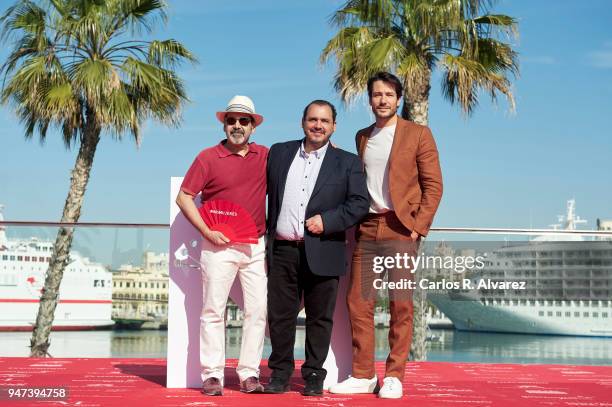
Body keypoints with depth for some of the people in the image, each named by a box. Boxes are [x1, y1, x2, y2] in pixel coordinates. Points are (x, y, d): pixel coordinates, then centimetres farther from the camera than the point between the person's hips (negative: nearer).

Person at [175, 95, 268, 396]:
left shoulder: (265, 156, 8)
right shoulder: (208, 157, 0)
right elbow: (183, 198, -2)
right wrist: (207, 232, -9)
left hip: (256, 246, 3)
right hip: (219, 245, -3)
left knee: (257, 310, 2)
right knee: (213, 310, -2)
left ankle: (249, 374, 10)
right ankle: (212, 374, 5)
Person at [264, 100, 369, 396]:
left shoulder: (348, 163, 6)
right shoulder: (279, 153, 13)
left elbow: (359, 203, 0)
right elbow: (265, 190, 15)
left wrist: (327, 220, -12)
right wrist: (267, 234, 6)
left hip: (322, 254, -2)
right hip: (282, 250, 2)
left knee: (320, 317, 5)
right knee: (280, 315, 5)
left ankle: (313, 375, 16)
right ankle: (280, 373, 17)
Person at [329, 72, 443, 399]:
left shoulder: (418, 134, 1)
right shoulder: (362, 136, 16)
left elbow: (433, 184, -2)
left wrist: (418, 226, -10)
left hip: (400, 228, -4)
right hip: (366, 228, 5)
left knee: (400, 304, -2)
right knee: (358, 301, 2)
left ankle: (394, 376, 6)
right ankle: (363, 375, 11)